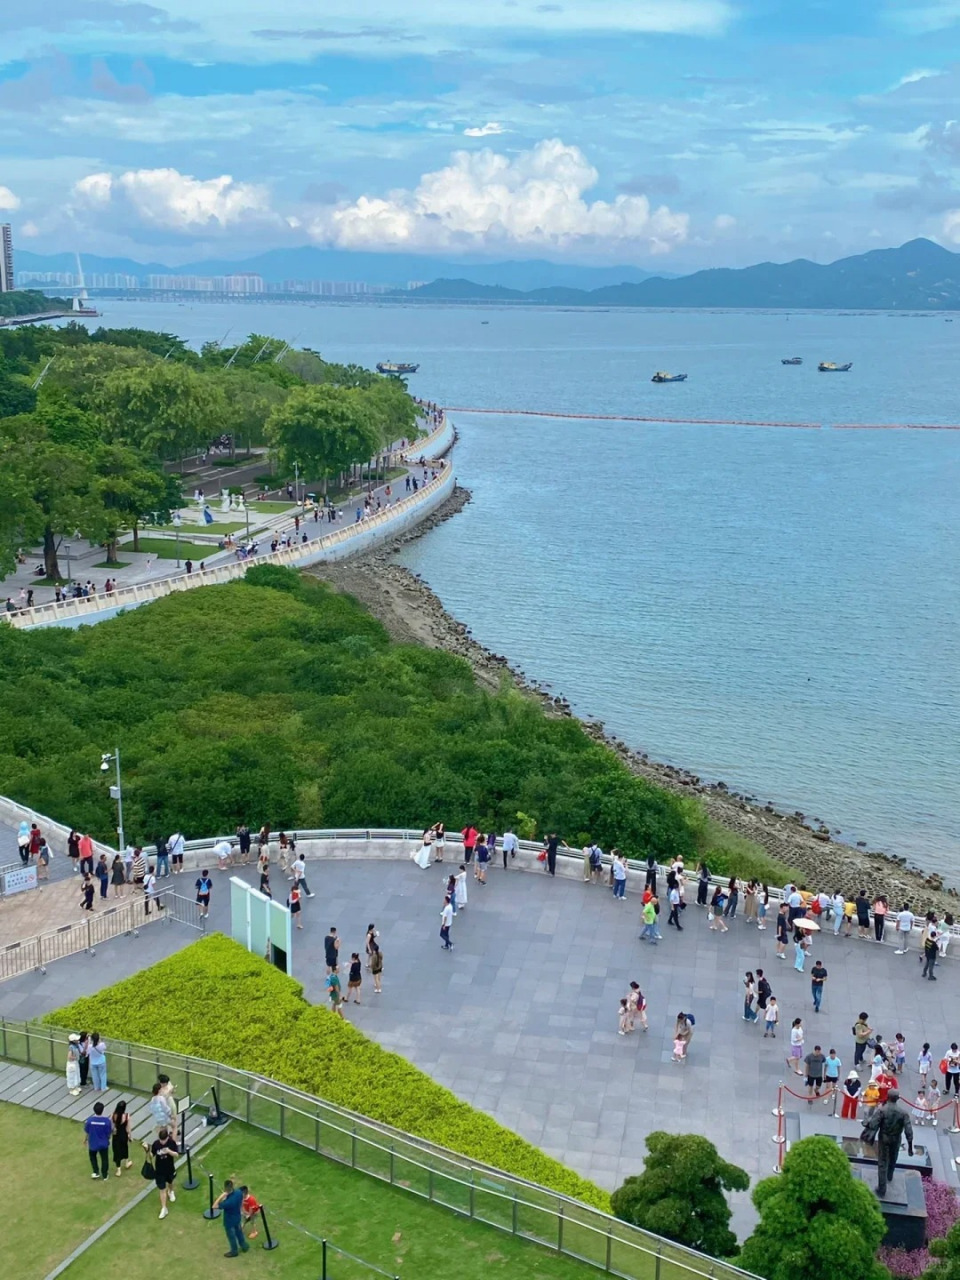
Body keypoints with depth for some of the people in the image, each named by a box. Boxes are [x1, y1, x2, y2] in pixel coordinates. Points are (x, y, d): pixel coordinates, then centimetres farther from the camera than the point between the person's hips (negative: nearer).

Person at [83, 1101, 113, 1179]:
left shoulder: (89, 1120, -24)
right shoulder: (107, 1120, -26)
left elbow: (86, 1132, -10)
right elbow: (109, 1132, -13)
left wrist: (85, 1139, 12)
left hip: (93, 1143, 0)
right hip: (104, 1143, 0)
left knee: (93, 1156, 30)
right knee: (104, 1158, 22)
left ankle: (96, 1172, 31)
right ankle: (104, 1175, 36)